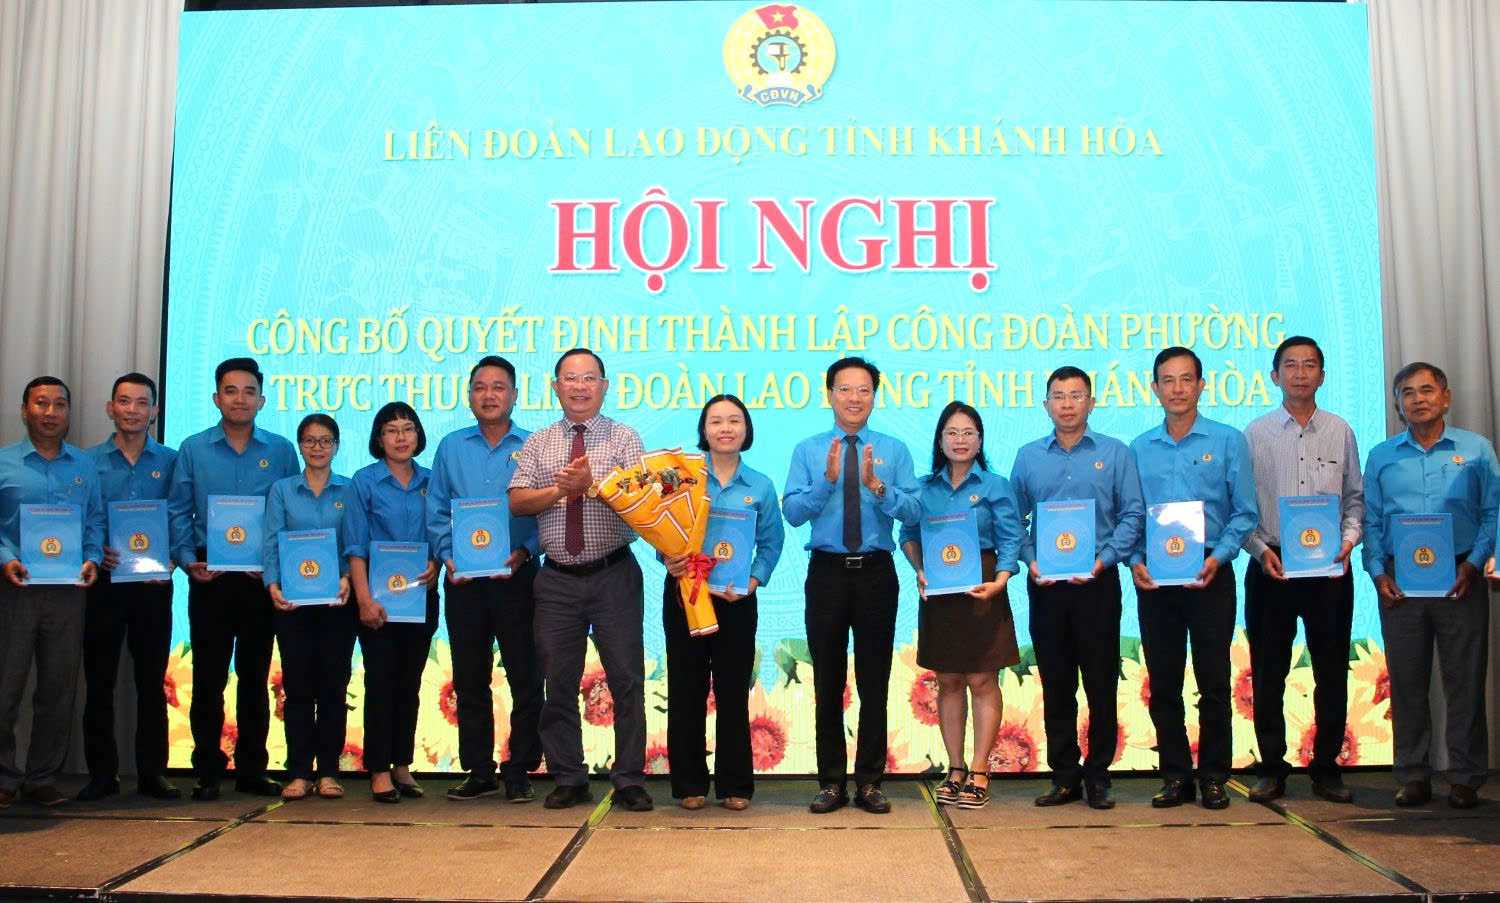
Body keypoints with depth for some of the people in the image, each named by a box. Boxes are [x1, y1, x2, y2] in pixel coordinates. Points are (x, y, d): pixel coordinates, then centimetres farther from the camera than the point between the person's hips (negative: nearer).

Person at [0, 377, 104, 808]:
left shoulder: (85, 466, 12)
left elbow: (96, 521, 12)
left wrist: (92, 559, -5)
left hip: (68, 590, 3)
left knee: (59, 689, 6)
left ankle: (43, 777, 17)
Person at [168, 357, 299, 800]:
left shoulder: (281, 451, 4)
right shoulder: (193, 449, 5)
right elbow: (178, 511, 4)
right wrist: (188, 559, -9)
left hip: (262, 578, 1)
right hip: (210, 577, 0)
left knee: (255, 676, 8)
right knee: (208, 676, 2)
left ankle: (251, 769, 16)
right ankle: (207, 771, 10)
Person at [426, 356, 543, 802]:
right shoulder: (451, 447, 9)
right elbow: (437, 513, 9)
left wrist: (524, 552, -15)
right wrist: (448, 556, -6)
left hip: (518, 577, -2)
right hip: (464, 579, 2)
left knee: (525, 677, 0)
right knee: (469, 679, 8)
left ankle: (520, 771, 10)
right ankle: (478, 770, 18)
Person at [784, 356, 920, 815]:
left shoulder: (894, 450, 4)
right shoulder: (807, 450, 3)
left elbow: (913, 512, -6)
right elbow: (792, 512, -8)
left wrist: (877, 486, -21)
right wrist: (828, 480, -21)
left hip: (876, 573, 0)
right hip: (827, 572, 0)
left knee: (874, 683, 6)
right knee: (828, 683, 7)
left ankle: (869, 782, 16)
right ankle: (831, 782, 17)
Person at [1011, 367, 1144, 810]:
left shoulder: (1115, 453, 3)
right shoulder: (1028, 456, 9)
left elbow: (1133, 514, -1)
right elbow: (1014, 519, 9)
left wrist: (1105, 558, -13)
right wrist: (1030, 560, -6)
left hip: (1097, 582, -2)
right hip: (1046, 585, 2)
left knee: (1101, 683, 2)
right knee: (1055, 685, 7)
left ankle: (1098, 775, 12)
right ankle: (1064, 776, 16)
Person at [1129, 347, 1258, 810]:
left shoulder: (1228, 441, 2)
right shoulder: (1140, 448, 9)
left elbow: (1245, 512, 0)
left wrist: (1219, 556, -14)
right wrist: (1134, 560, -6)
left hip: (1209, 574, -2)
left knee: (1213, 681, 2)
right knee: (1162, 683, 6)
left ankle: (1214, 776, 13)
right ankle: (1175, 775, 17)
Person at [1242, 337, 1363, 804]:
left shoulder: (1340, 432, 7)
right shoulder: (1256, 433, 2)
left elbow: (1355, 497, 11)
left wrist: (1349, 538, -6)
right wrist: (1261, 550, -11)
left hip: (1330, 568, 1)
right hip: (1271, 565, -1)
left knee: (1332, 671, 6)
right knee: (1268, 674, 3)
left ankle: (1326, 768, 18)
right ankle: (1272, 769, 14)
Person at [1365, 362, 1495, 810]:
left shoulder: (1476, 449, 7)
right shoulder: (1381, 456, 11)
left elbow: (1492, 513, 3)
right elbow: (1370, 521, 10)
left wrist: (1473, 563, -10)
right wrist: (1378, 572, -3)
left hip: (1459, 579, -1)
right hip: (1399, 582, 2)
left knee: (1464, 679, 1)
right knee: (1406, 681, 4)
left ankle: (1465, 777, 10)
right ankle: (1412, 775, 13)